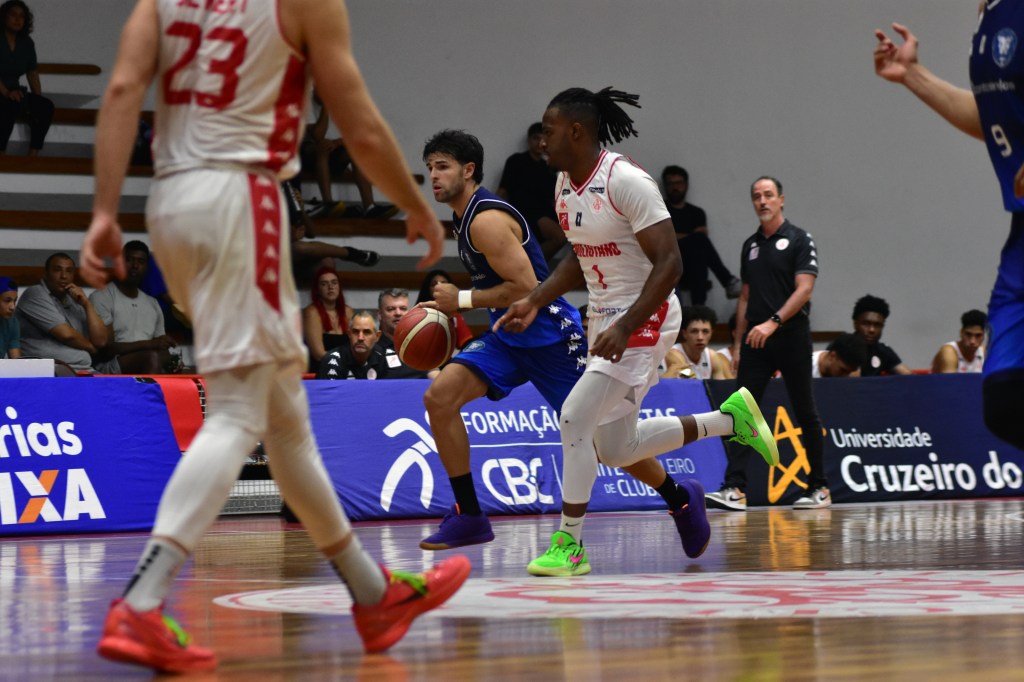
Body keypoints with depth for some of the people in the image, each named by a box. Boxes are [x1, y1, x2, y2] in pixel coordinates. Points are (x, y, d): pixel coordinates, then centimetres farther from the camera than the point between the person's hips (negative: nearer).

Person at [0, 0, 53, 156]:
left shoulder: (26, 43, 13)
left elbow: (33, 73, 14)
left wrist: (38, 98, 2)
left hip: (14, 92, 6)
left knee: (46, 106, -18)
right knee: (14, 103, -38)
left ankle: (33, 154, -23)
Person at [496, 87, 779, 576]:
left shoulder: (626, 181, -20)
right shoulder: (565, 184, 6)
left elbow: (669, 262, -23)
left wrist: (625, 328, -30)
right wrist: (534, 302, 7)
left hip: (644, 318, -9)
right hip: (605, 317, 9)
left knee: (575, 419, -19)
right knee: (614, 449, 13)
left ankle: (569, 545, -8)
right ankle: (730, 417, 31)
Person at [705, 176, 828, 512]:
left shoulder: (799, 240, -3)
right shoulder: (750, 245, 15)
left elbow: (804, 289, -12)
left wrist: (773, 322, -23)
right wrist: (738, 343, 13)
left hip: (791, 338, -5)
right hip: (755, 341, 5)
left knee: (806, 414, 3)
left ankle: (819, 488, 13)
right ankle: (735, 488, -11)